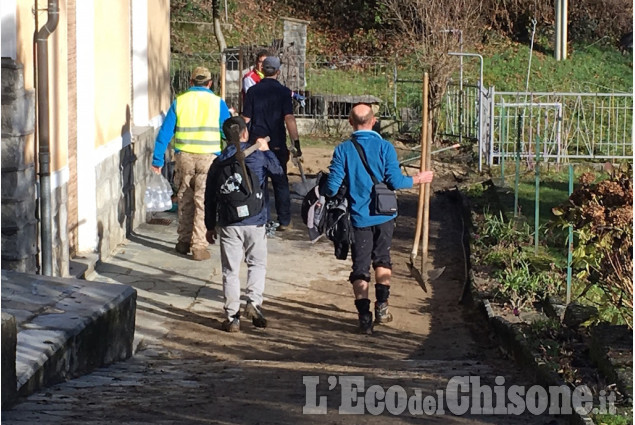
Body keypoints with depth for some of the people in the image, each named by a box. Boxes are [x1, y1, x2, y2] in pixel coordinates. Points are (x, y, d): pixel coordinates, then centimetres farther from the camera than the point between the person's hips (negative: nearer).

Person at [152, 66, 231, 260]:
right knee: (203, 202, 2)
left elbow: (165, 131, 3)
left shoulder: (179, 101, 4)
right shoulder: (217, 103, 1)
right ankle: (199, 247, 0)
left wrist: (157, 159, 7)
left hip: (184, 157, 2)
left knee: (184, 201, 15)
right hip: (208, 157, -2)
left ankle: (184, 242, 23)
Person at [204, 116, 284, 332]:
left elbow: (210, 196, 7)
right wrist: (267, 150, 29)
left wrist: (210, 225, 16)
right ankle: (253, 302, -6)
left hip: (228, 224, 1)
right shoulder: (259, 155, -3)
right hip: (255, 221, -1)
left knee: (230, 271, 5)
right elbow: (278, 170, 16)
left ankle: (232, 317, 5)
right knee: (257, 264, 15)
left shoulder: (219, 162, 3)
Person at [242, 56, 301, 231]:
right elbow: (289, 118, -13)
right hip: (277, 144, -1)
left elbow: (246, 119, 2)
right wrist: (296, 144, -12)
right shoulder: (283, 92, -6)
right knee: (280, 183, 9)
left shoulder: (253, 91, 0)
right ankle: (284, 221, 9)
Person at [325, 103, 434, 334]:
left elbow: (333, 187, -11)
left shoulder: (343, 150, -8)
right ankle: (381, 307, 20)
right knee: (382, 258, 22)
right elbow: (395, 181, -12)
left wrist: (322, 196, 11)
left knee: (360, 267, 4)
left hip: (358, 217, -1)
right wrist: (417, 179, 6)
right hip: (384, 215, 1)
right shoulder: (384, 147, -9)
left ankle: (364, 315, -6)